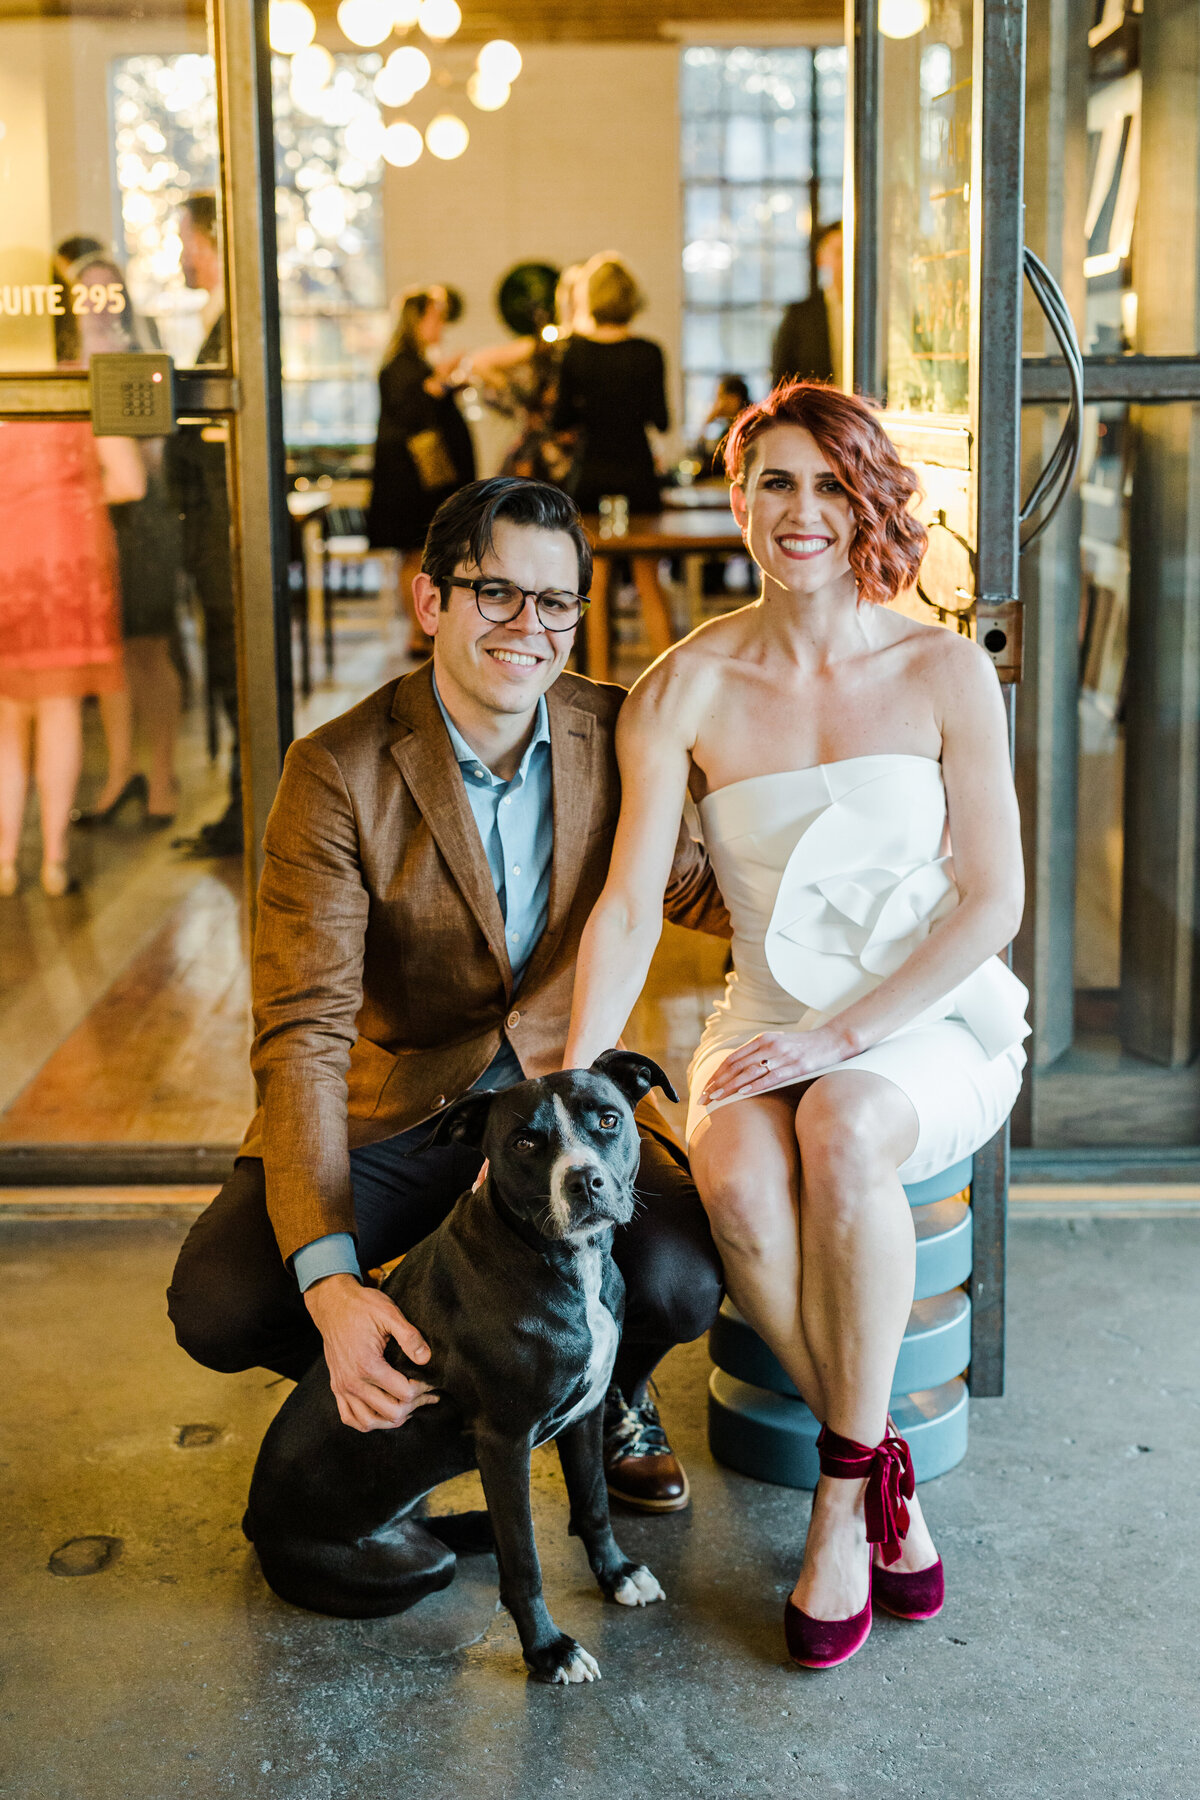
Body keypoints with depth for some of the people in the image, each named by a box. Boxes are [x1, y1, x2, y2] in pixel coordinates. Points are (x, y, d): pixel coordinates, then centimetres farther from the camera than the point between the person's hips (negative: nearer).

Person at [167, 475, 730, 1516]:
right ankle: (375, 1396, 11)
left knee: (680, 1281, -27)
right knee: (218, 1303, -26)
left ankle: (610, 1390, 12)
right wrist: (328, 1281, -35)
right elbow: (303, 1032, -23)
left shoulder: (618, 735, -5)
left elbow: (691, 887, 15)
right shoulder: (339, 773, -17)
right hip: (389, 1108, -2)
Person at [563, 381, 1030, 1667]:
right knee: (735, 1175, -32)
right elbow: (628, 907, -7)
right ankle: (885, 1478, -11)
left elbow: (992, 899, -7)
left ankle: (842, 1491, -17)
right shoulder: (686, 688, -2)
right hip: (771, 1022, 2)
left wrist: (839, 1039, -18)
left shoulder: (944, 670, -4)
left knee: (844, 1129, -35)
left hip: (936, 1029, -1)